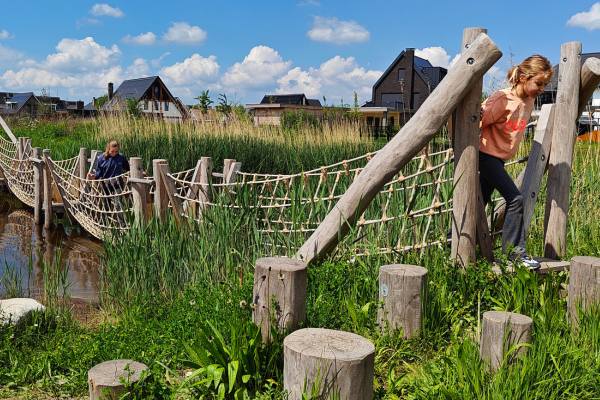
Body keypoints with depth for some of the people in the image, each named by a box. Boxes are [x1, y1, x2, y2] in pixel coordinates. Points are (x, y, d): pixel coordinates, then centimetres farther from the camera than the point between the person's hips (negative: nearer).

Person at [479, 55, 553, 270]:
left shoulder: (529, 101, 5)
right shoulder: (503, 99, -20)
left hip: (500, 157, 8)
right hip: (486, 154, -8)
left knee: (481, 202, 12)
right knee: (515, 199, -12)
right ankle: (515, 250, -1)